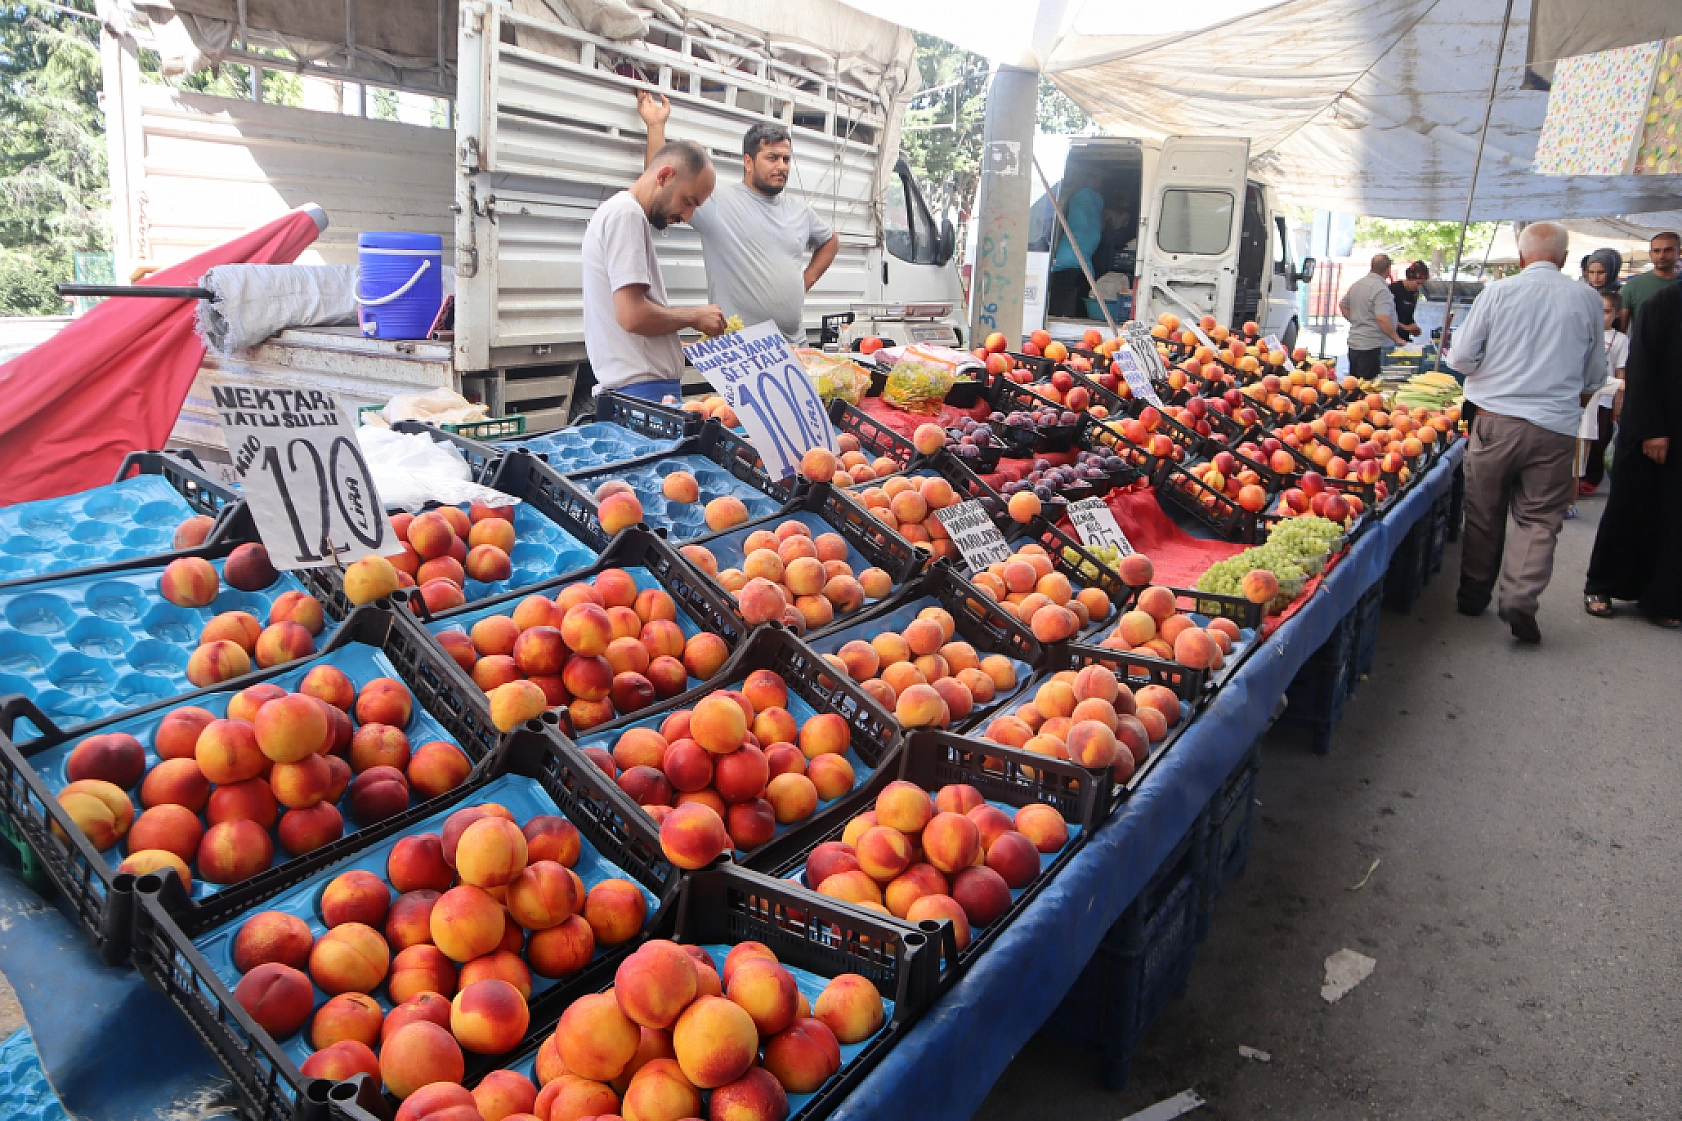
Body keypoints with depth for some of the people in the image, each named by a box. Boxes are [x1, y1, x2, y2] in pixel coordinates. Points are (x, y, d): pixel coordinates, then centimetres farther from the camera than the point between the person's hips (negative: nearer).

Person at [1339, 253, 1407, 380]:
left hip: (1353, 343, 9)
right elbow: (1382, 319, -24)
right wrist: (1396, 339, -14)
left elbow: (1342, 305, 23)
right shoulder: (1382, 290, -16)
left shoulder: (1357, 284, 10)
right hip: (1371, 346, -9)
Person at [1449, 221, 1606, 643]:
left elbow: (1462, 357, -2)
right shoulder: (1587, 299, 1)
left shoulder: (1498, 292, -4)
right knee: (1539, 518, 6)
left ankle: (1474, 594, 23)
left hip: (1495, 420, 0)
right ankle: (1521, 599, -7)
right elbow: (1595, 375, 10)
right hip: (1555, 429, 0)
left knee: (1484, 514, 13)